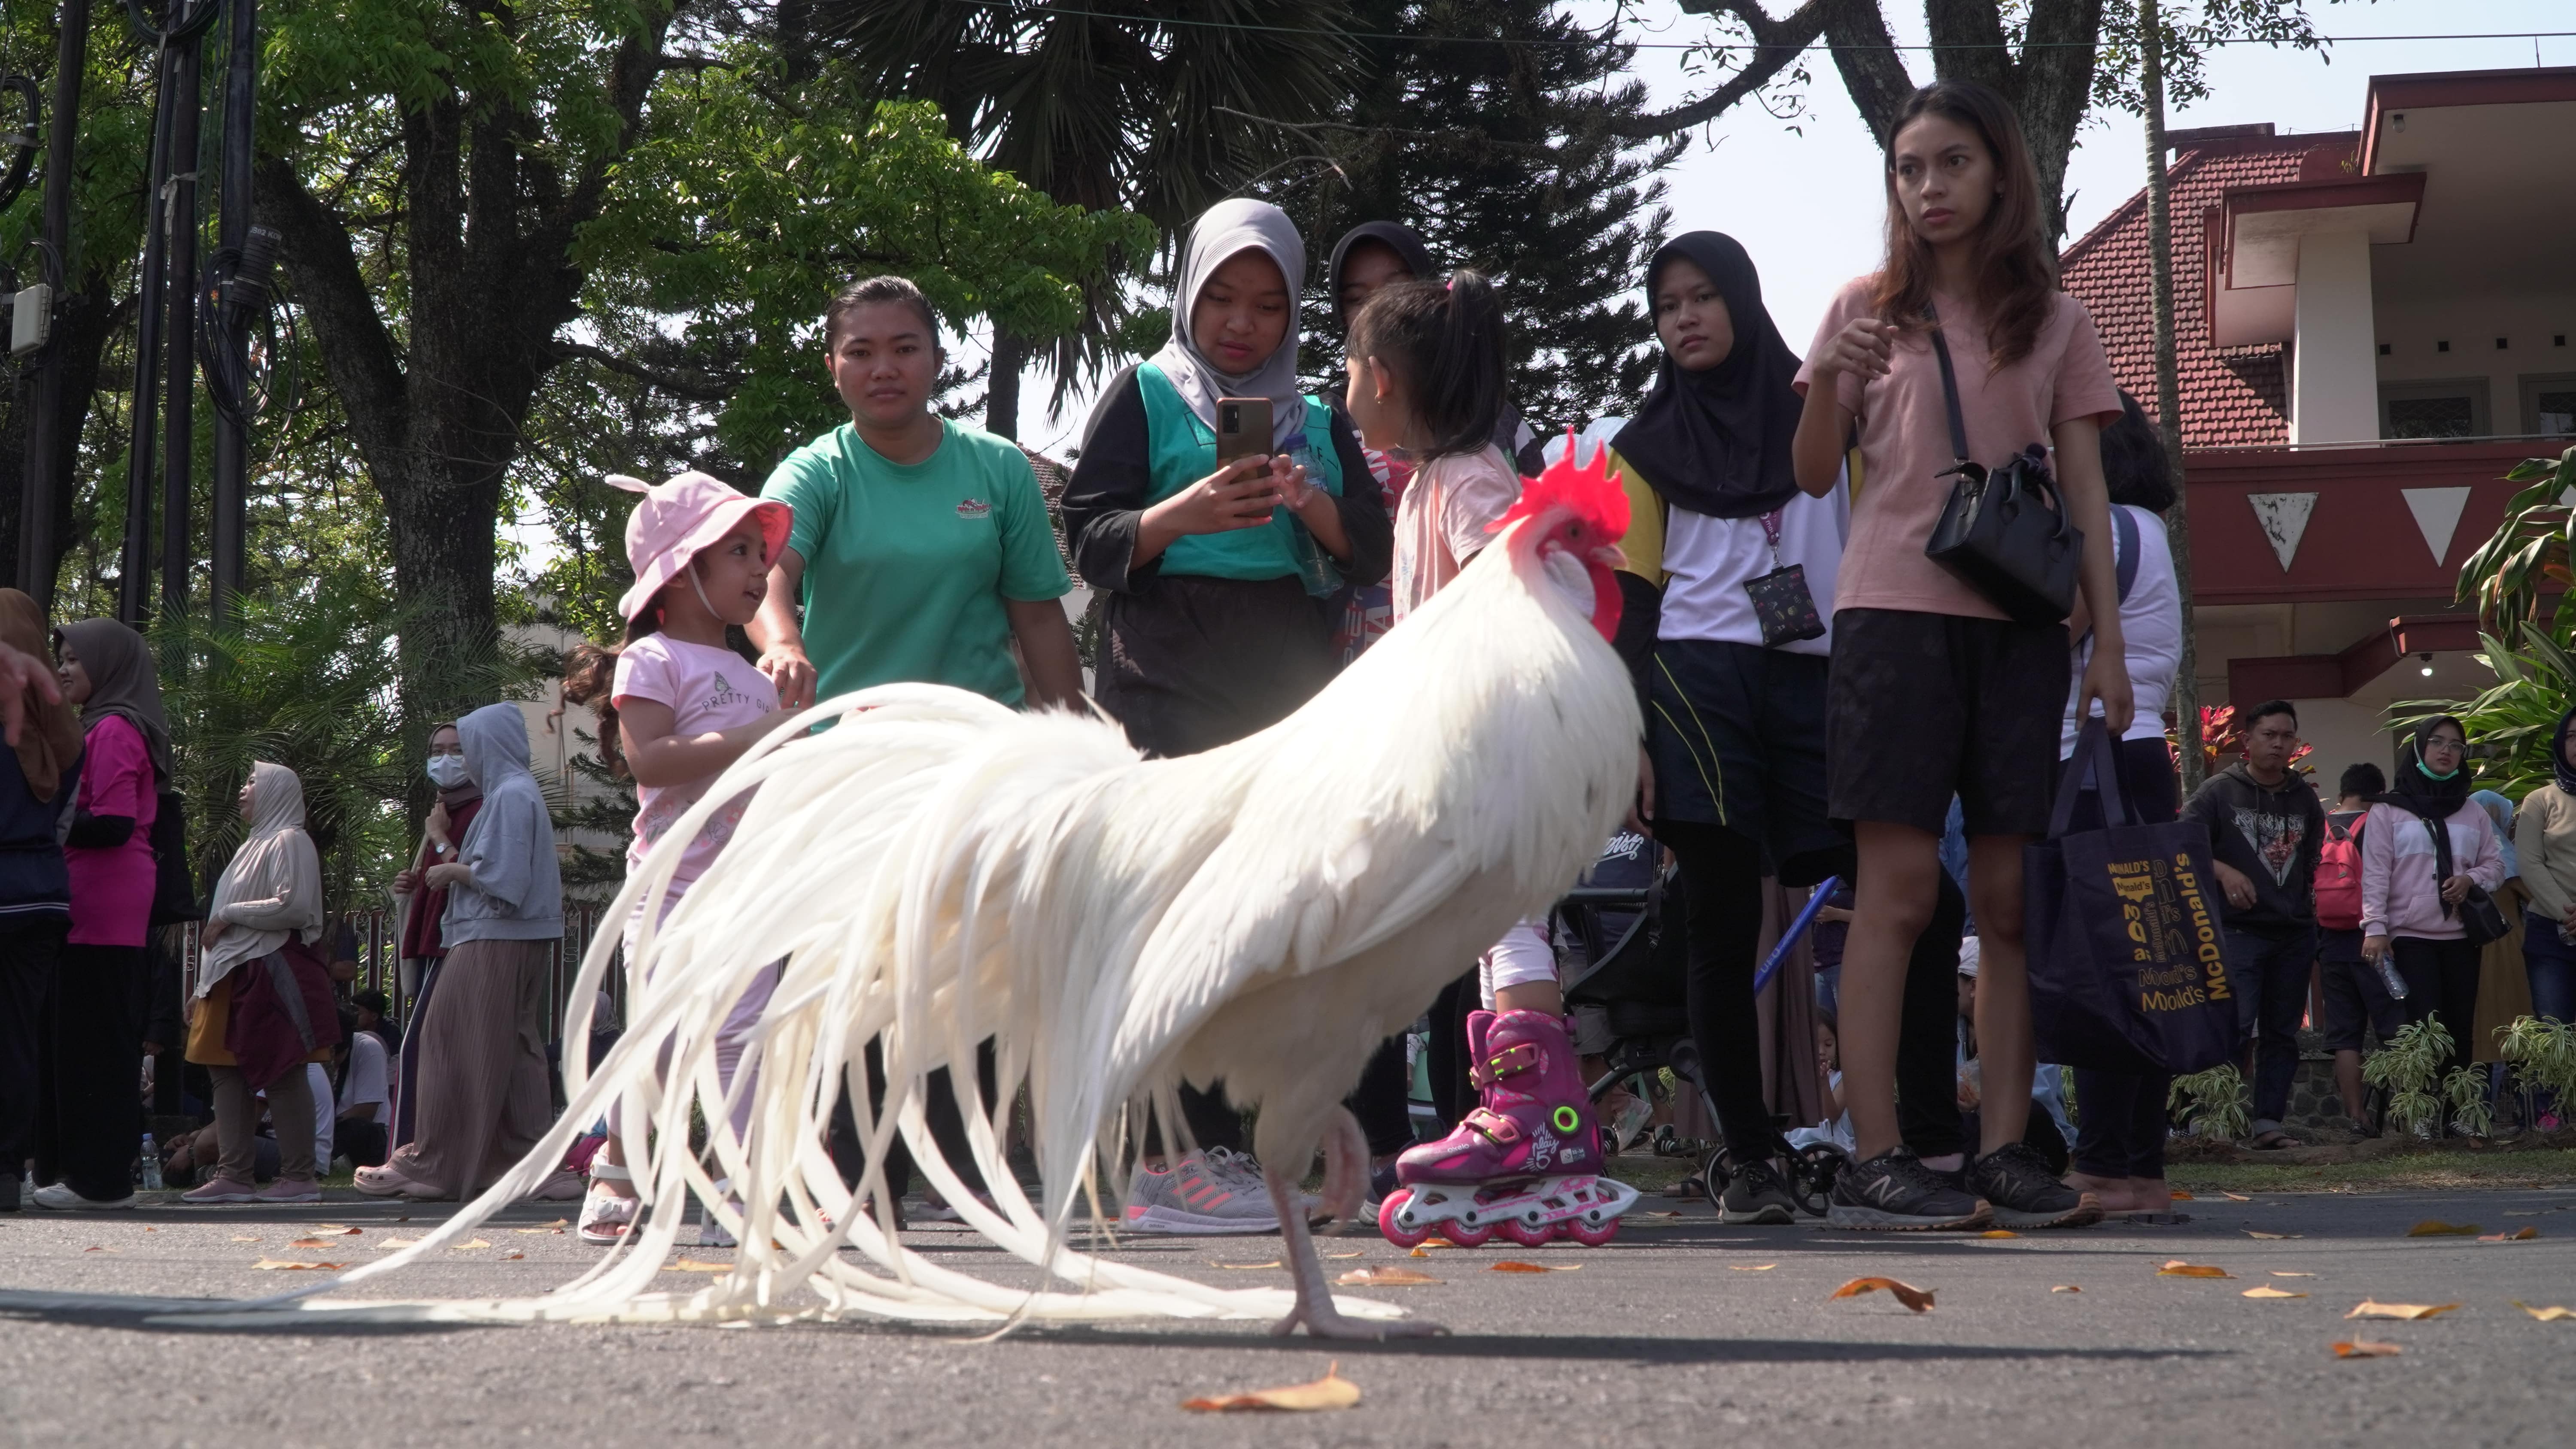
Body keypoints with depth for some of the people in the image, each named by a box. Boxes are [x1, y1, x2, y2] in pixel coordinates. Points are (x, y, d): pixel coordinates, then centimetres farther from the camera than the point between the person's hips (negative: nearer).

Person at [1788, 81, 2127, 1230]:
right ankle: (1874, 1160, -10)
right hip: (1895, 612, -2)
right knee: (1899, 886, -8)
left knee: (2012, 896, 0)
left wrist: (2109, 640, 3)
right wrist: (1825, 385, -12)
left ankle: (2006, 1151, 2)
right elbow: (1814, 477, 8)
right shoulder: (1868, 309, 8)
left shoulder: (2054, 320, 12)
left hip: (2019, 622, 2)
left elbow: (2085, 491, 10)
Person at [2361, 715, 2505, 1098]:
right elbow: (2375, 873, -3)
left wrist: (2471, 879, -6)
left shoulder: (2473, 813, 16)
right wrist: (2375, 928, -13)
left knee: (2460, 1032, 0)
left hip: (2461, 937, 4)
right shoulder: (2388, 810, 4)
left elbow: (2495, 865, 17)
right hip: (2410, 936, -4)